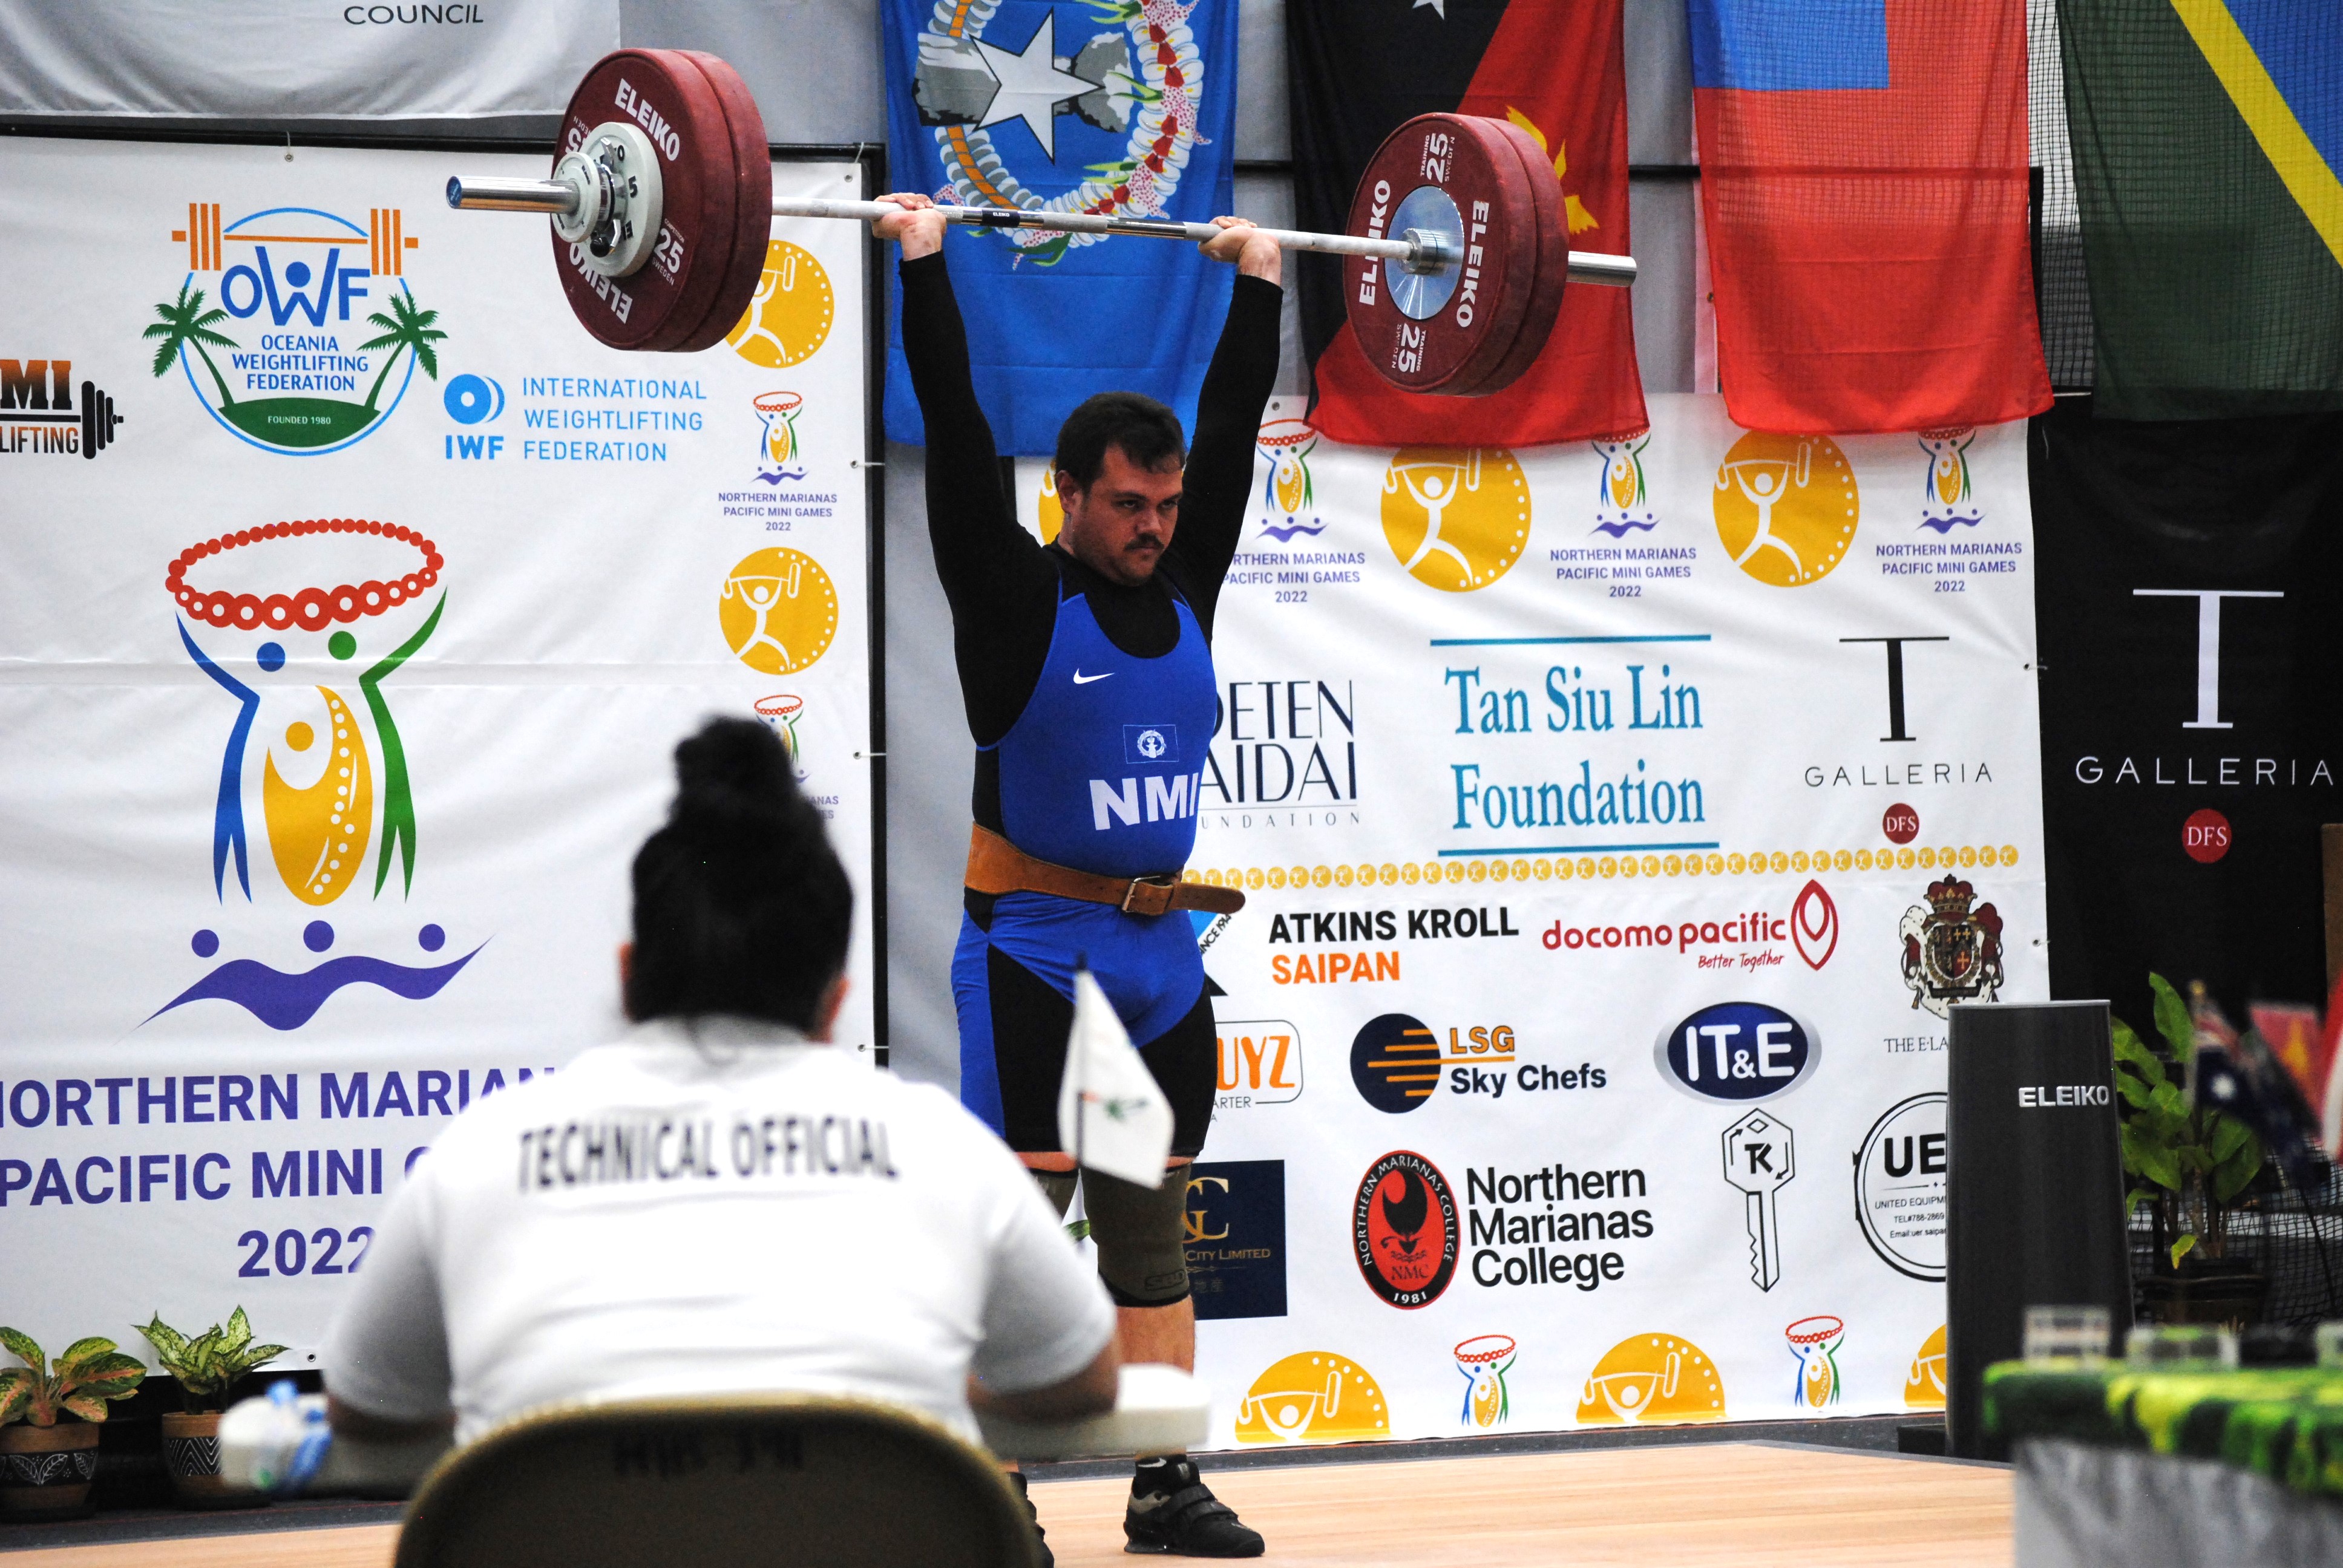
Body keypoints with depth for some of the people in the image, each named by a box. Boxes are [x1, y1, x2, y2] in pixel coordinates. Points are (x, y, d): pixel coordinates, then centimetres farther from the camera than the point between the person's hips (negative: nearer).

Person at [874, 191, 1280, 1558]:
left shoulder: (1185, 594, 8)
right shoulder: (1018, 597, -6)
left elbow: (1235, 427, 14)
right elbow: (957, 428, -11)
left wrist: (1260, 285, 17)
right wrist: (924, 267, -10)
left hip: (1162, 956, 6)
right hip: (1035, 955, -6)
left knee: (1152, 1237, 10)